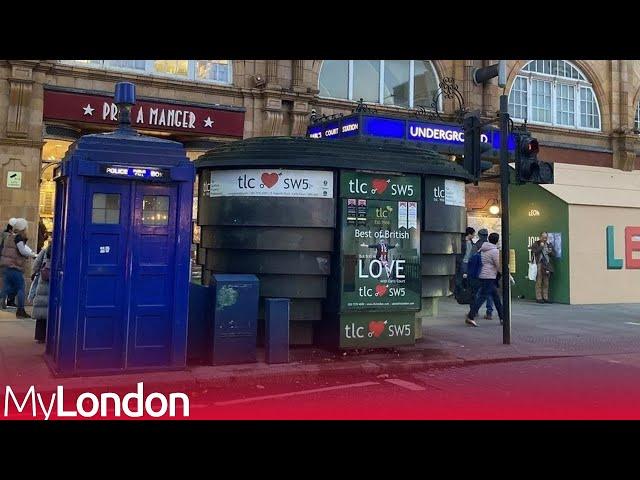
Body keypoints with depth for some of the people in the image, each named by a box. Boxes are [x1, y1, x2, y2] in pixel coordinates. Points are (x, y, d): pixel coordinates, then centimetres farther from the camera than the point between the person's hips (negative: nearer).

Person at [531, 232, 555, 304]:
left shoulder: (549, 244, 15)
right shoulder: (535, 244, 3)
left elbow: (554, 254, 16)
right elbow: (534, 252, -12)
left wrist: (550, 252, -5)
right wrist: (541, 247, -9)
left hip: (547, 265, 4)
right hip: (539, 264, -4)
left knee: (546, 282, 5)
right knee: (539, 281, -6)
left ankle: (545, 297, 10)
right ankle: (538, 298, -2)